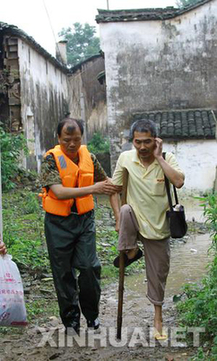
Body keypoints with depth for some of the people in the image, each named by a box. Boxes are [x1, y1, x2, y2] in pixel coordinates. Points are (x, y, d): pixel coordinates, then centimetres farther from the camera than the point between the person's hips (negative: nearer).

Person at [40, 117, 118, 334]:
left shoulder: (88, 157, 0)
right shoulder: (51, 159, -13)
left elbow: (106, 183, 16)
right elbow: (59, 192, -26)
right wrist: (93, 189, -32)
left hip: (85, 219, 3)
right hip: (59, 222, -2)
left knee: (90, 267, -2)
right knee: (64, 272, 7)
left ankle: (92, 314, 20)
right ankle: (70, 319, 24)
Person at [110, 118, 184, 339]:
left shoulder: (166, 158, -12)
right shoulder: (125, 158, -10)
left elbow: (179, 182, -30)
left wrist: (158, 157, -25)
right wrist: (119, 218, -10)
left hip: (158, 226, 0)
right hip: (135, 219, 0)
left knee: (158, 273, 8)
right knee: (126, 210, -36)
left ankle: (158, 316, 30)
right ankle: (131, 251, -9)